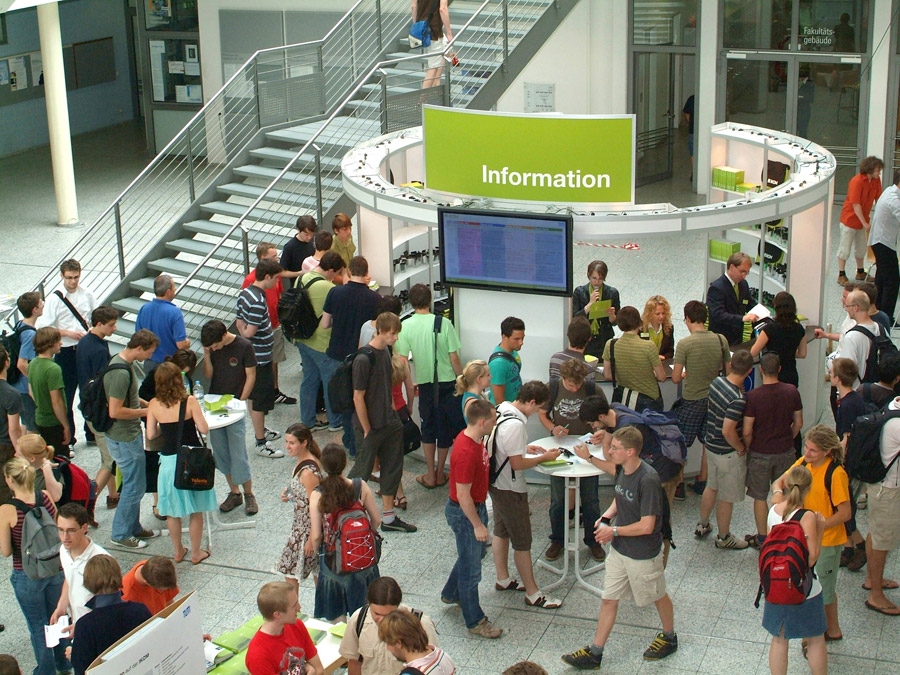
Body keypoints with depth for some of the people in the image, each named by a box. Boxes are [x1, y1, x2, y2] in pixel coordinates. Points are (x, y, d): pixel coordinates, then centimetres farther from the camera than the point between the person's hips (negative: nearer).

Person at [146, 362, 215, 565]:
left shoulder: (154, 405, -7)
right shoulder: (189, 401, -14)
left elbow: (151, 434, -2)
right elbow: (204, 429, -13)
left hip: (169, 460, 2)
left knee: (172, 510, 18)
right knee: (195, 510, 12)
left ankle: (178, 551, 28)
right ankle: (196, 553, 20)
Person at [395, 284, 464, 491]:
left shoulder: (405, 326, -9)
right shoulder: (444, 323, -11)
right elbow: (454, 359, -9)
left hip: (425, 384, 1)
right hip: (446, 383, -1)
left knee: (428, 427, 16)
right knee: (446, 427, 13)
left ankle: (430, 475, 18)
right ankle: (440, 473, 21)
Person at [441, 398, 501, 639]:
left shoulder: (475, 438, -4)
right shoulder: (466, 453, -33)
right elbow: (463, 495, -28)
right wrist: (477, 525, -21)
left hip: (476, 505, 10)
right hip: (464, 513, -10)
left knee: (476, 553, 29)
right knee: (471, 569, 6)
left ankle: (451, 593, 51)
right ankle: (475, 621, 21)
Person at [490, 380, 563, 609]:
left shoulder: (501, 409, -1)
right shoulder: (515, 424, -30)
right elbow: (517, 463, -25)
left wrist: (525, 447, 9)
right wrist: (544, 457, -13)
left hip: (496, 482, 10)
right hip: (510, 488, -10)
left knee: (501, 530, 23)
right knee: (522, 541, 2)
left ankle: (503, 579, 38)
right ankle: (532, 594, 12)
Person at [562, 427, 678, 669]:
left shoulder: (647, 480, -29)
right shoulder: (622, 470, -4)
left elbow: (646, 526, -27)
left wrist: (614, 531, -17)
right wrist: (606, 517, -3)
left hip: (643, 554, -7)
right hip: (619, 549, 7)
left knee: (657, 596, 17)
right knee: (609, 599, 11)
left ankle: (669, 638, 42)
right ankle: (595, 653, 19)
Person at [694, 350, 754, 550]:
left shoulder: (716, 382, -6)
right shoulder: (738, 399, -30)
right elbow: (728, 431, -30)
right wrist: (741, 448, -14)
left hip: (711, 445, 8)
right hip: (728, 452, -8)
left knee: (712, 487, 27)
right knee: (727, 497, 10)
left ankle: (702, 525, 43)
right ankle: (724, 537, 26)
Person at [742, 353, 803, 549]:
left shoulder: (753, 396, -20)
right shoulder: (792, 392, -9)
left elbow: (746, 431, -18)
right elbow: (798, 424, 1)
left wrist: (748, 448, 1)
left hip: (761, 453, -3)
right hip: (785, 452, 3)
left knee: (760, 497, 11)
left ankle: (762, 538, 19)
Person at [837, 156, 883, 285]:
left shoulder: (876, 180, -3)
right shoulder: (857, 181, -25)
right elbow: (856, 205, -24)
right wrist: (865, 223, -21)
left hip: (863, 220, 7)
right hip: (850, 218, -7)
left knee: (861, 248, 18)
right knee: (845, 249, 2)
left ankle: (860, 273, 33)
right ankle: (841, 275, 11)